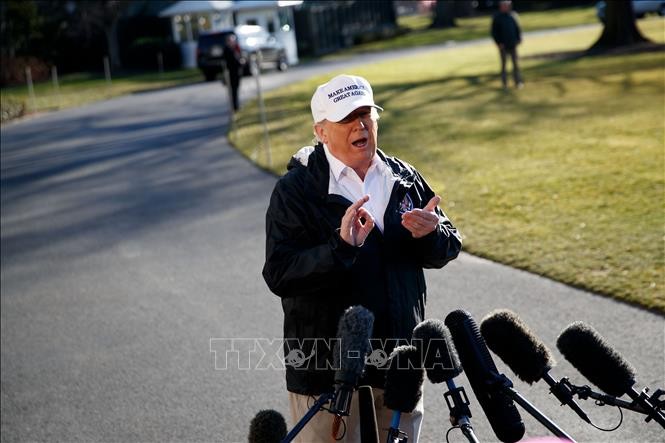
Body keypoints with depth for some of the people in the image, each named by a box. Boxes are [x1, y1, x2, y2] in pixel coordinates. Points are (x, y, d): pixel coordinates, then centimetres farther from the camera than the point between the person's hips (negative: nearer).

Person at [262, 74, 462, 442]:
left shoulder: (404, 178, 6)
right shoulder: (295, 190, -9)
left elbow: (446, 249, 10)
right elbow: (279, 276, -19)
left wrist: (431, 234, -13)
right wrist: (341, 248, -32)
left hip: (400, 358, 5)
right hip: (327, 370, -5)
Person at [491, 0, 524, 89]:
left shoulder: (513, 15, 6)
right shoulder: (497, 17, -3)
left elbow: (517, 28, 12)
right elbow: (494, 32, -4)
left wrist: (519, 39, 1)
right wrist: (498, 43, -12)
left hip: (513, 45, 3)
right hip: (503, 45, -3)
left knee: (516, 63, 1)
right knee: (504, 64, 3)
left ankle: (518, 82, 3)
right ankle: (505, 84, 8)